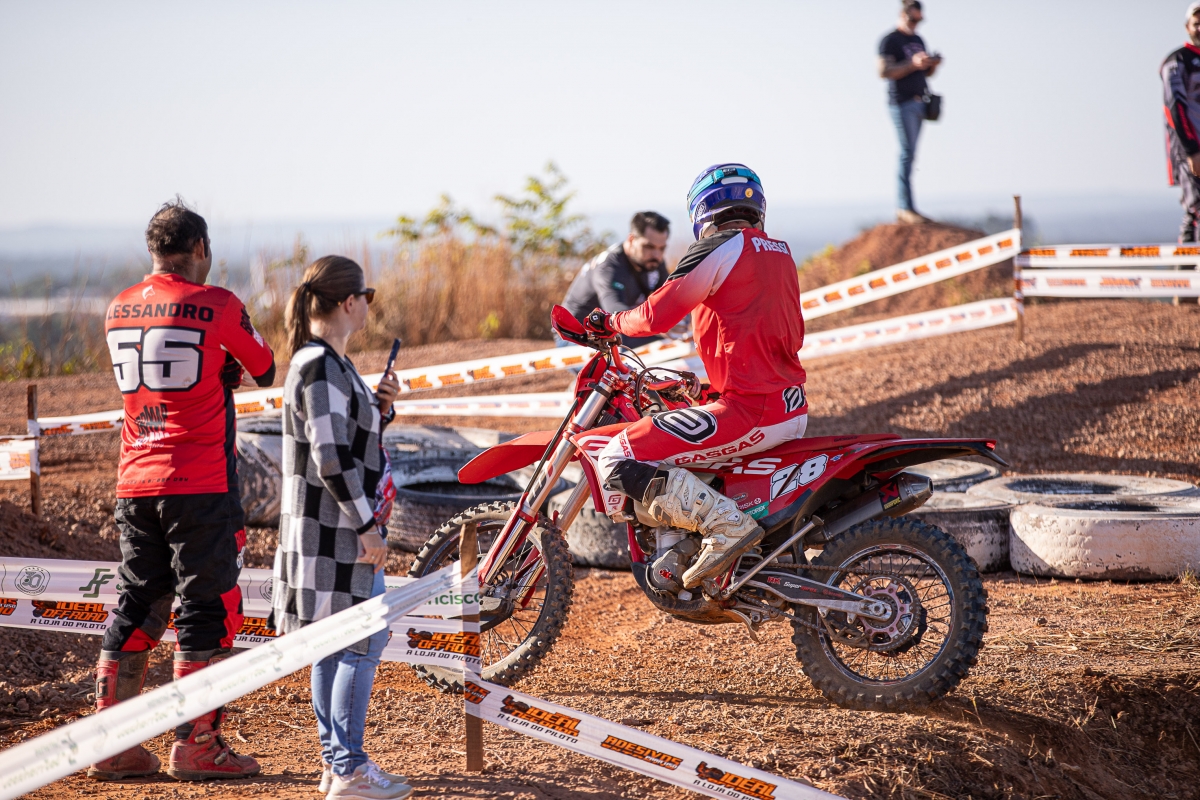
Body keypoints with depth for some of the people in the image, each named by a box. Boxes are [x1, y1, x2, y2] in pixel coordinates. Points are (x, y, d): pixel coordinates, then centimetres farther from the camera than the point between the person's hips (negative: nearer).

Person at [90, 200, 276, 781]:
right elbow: (265, 372, 5)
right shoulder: (216, 306, -8)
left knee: (135, 608, 12)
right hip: (201, 484, -6)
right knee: (205, 608, 0)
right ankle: (195, 746, 0)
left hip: (134, 484, 6)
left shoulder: (118, 310, 9)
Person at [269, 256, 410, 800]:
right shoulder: (321, 366, -18)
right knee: (362, 643, -7)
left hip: (336, 528, 11)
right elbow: (331, 457, -23)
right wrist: (366, 525, -20)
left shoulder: (330, 363, 14)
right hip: (335, 530, -11)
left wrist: (380, 407, 7)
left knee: (336, 643, 14)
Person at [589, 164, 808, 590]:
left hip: (747, 409, -9)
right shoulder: (781, 252, 17)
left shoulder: (717, 249, -7)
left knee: (617, 462, -11)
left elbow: (656, 316, -12)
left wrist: (612, 322, 9)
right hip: (794, 410, 9)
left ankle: (726, 524, -24)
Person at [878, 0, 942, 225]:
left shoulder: (918, 40, 20)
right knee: (907, 154, -12)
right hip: (902, 103, -8)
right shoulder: (890, 41, -5)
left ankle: (901, 208, 6)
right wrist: (912, 64, -24)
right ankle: (906, 208, -14)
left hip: (918, 103, 8)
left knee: (909, 155, 6)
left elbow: (925, 72, 25)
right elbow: (884, 71, -15)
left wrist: (932, 65, 2)